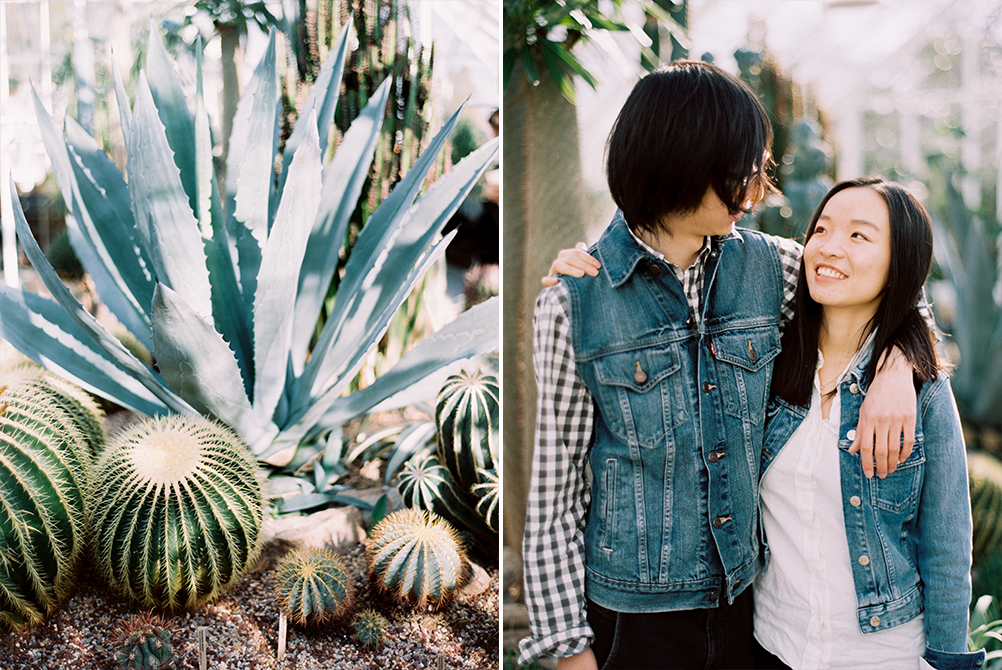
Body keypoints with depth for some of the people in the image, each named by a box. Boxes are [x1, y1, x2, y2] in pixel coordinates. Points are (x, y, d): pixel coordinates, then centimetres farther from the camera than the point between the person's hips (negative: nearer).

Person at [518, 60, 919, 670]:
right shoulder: (575, 303, -13)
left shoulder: (767, 265, -2)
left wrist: (896, 373, -10)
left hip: (744, 597, 4)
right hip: (633, 615, -3)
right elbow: (554, 491, -9)